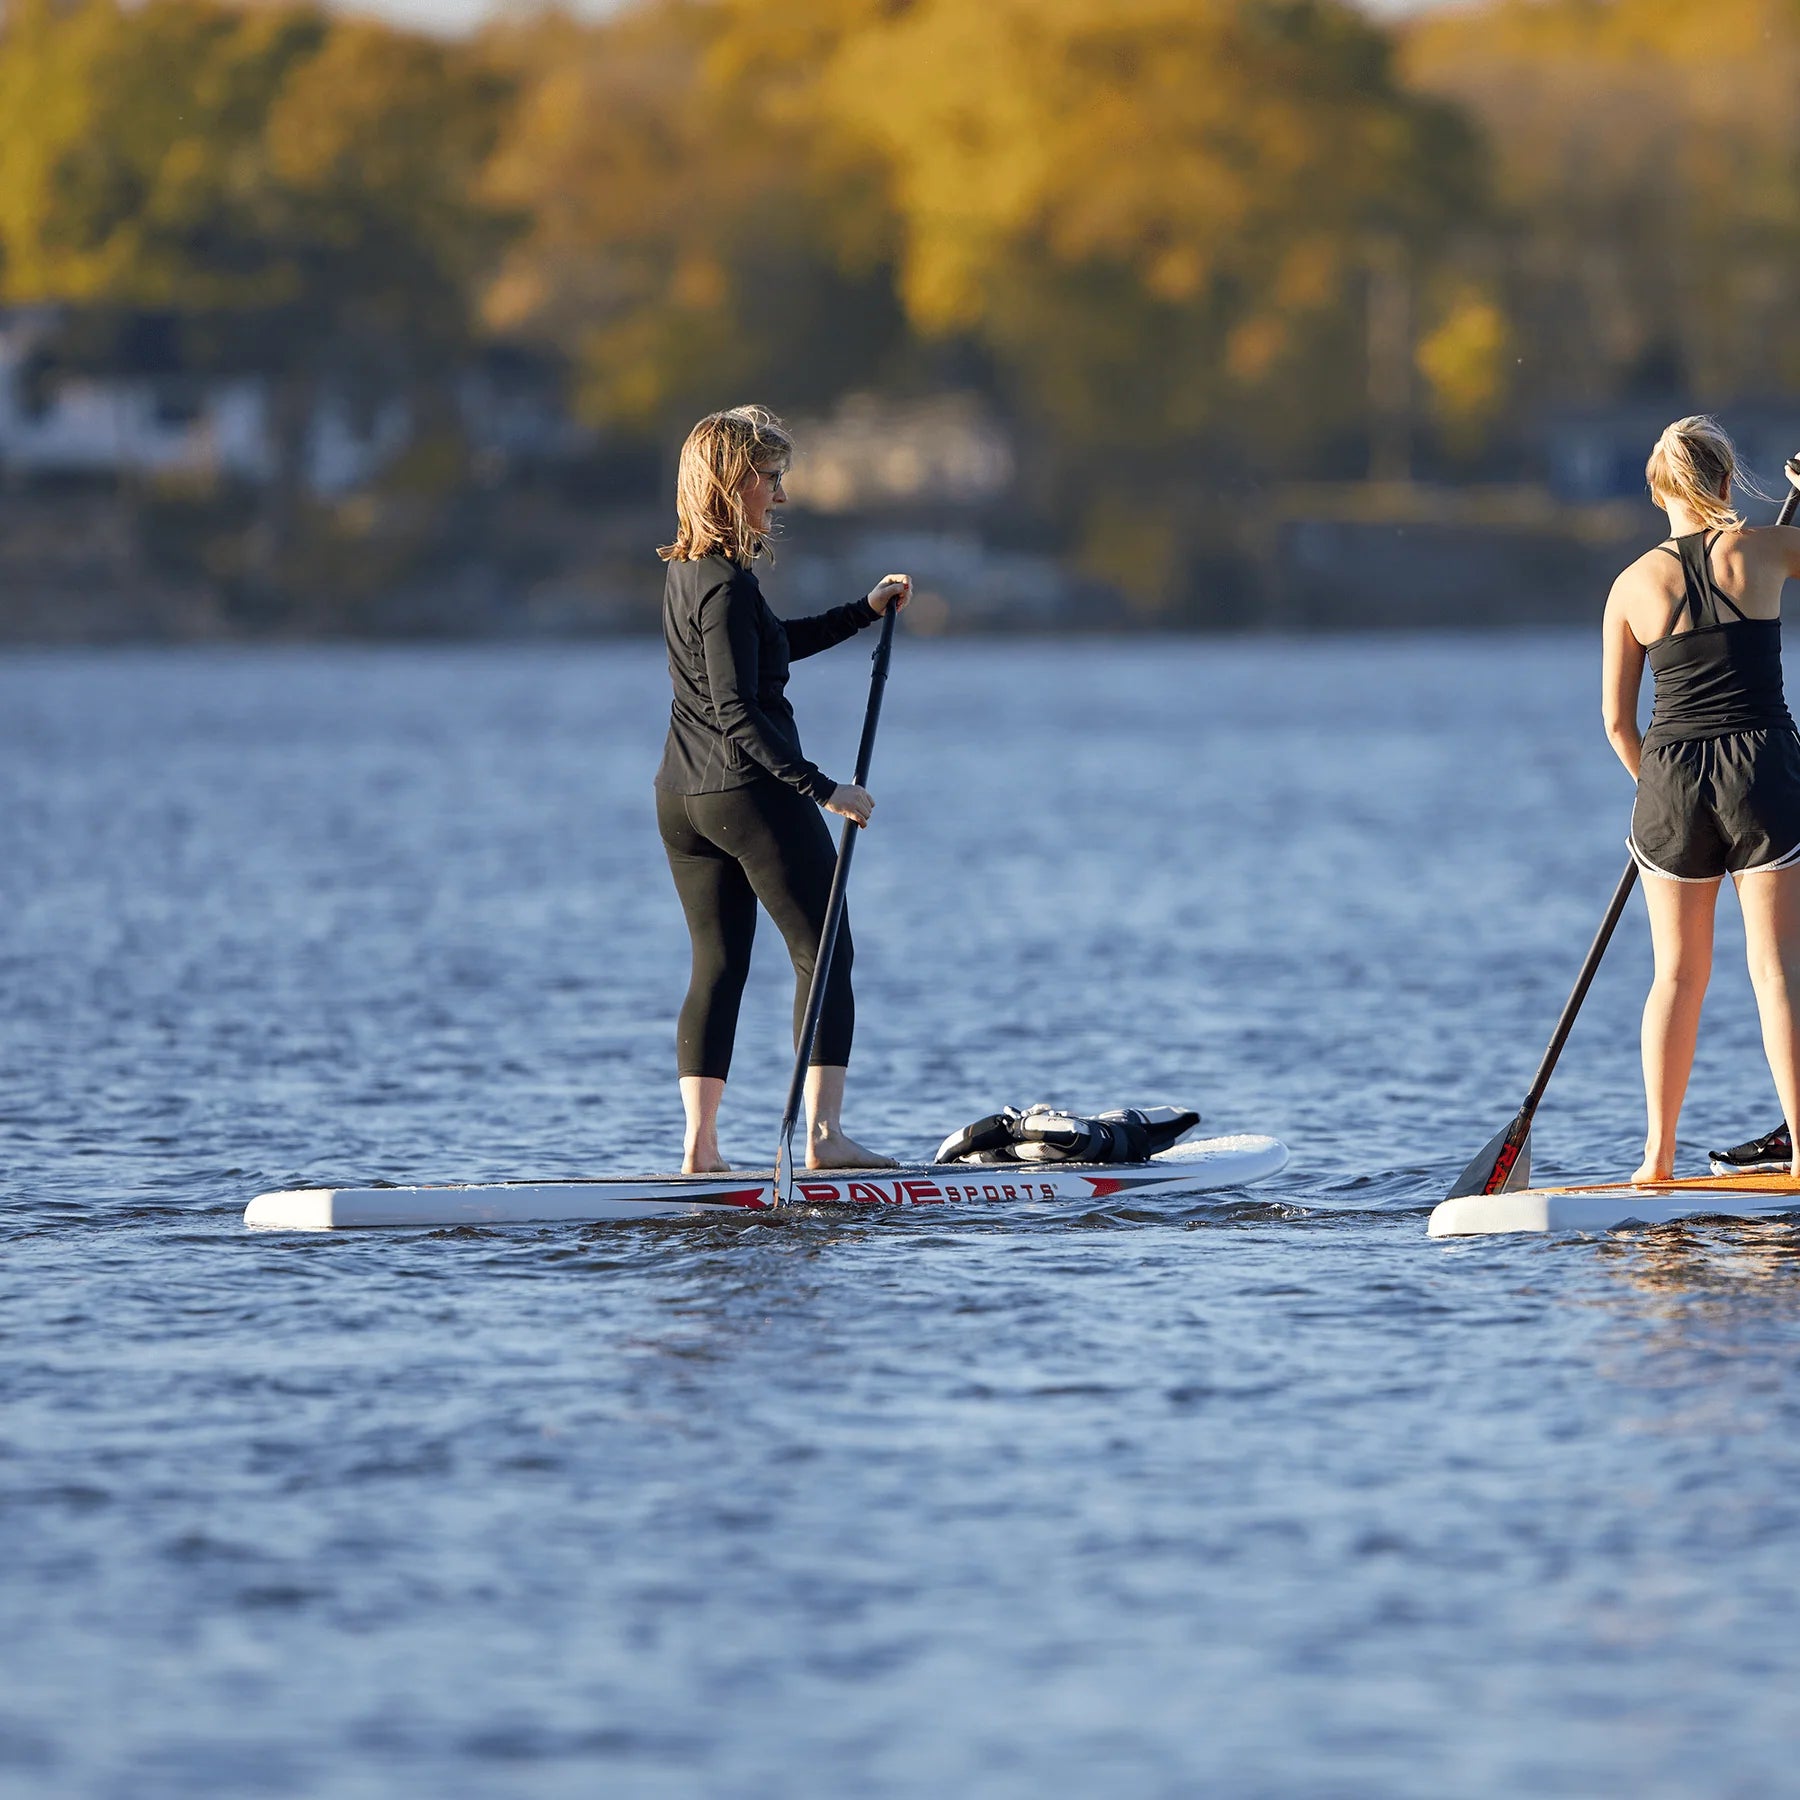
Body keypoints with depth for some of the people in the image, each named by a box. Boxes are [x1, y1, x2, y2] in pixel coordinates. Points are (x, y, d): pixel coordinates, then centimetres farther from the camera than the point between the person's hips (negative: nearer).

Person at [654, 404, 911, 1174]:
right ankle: (824, 1134, -6)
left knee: (716, 965, 10)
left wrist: (865, 611, 28)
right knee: (823, 955, 0)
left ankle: (699, 1146, 4)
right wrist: (821, 788, -25)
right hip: (753, 794, -9)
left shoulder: (686, 571, 11)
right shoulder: (727, 584, -19)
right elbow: (736, 709, -24)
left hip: (681, 796, 9)